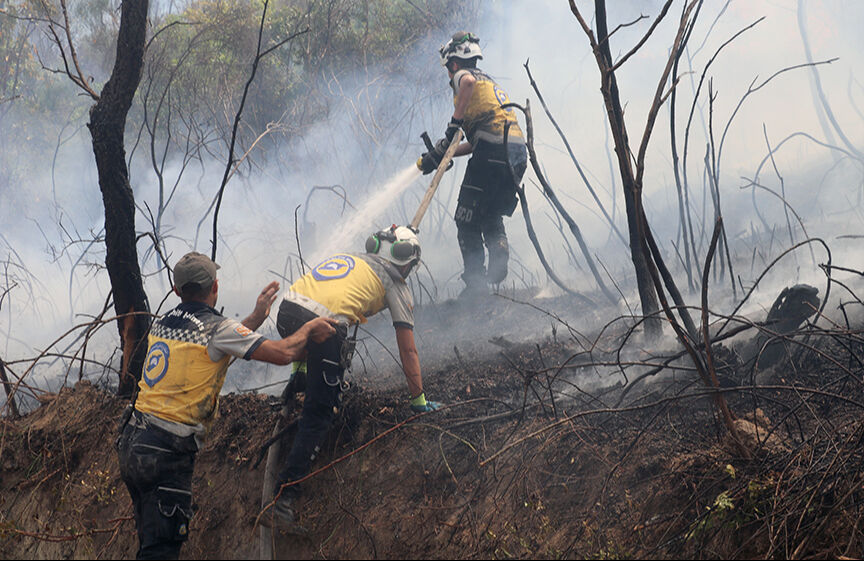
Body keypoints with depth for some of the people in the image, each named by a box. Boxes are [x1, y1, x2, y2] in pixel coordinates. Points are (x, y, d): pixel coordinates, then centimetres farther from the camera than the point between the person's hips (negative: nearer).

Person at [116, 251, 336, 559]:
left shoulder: (161, 323, 11)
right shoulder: (216, 328, -11)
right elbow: (283, 353, -12)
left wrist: (256, 317, 28)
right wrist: (309, 328, 7)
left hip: (130, 442, 8)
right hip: (166, 453, -8)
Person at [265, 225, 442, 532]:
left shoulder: (346, 258, 33)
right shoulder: (396, 285, 18)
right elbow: (407, 350, 18)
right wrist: (418, 400, 27)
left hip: (287, 311, 5)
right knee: (319, 415, 0)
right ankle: (283, 501, -7)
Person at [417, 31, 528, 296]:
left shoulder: (463, 74, 7)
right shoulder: (489, 81, 32)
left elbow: (468, 83, -24)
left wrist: (455, 121, -15)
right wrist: (439, 154, 28)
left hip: (493, 150, -8)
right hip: (518, 152, 8)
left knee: (467, 222, 1)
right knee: (492, 217, 22)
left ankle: (475, 282, -3)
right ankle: (499, 252, -1)